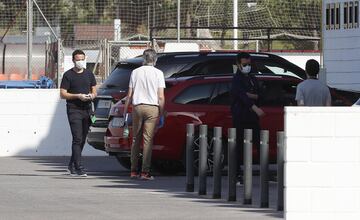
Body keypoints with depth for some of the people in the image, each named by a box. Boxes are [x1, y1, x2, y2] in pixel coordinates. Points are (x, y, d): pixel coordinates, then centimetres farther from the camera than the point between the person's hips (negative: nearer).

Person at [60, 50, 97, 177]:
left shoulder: (89, 74, 14)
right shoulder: (68, 75, -2)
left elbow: (94, 91, 19)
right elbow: (63, 94, -5)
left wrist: (92, 96, -4)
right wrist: (78, 96, -16)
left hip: (87, 110, 6)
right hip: (74, 110, -5)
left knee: (82, 140, 10)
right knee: (77, 139, -13)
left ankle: (72, 166, 23)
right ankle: (79, 168, -16)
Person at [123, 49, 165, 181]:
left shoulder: (135, 72, 7)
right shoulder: (158, 73, 0)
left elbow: (129, 95, 6)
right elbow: (161, 97, -4)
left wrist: (125, 111, 13)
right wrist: (161, 114, 2)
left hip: (137, 107, 2)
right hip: (152, 107, -2)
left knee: (136, 139, 11)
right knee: (148, 140, -4)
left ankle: (133, 171, 12)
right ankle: (145, 172, -9)